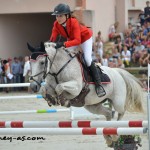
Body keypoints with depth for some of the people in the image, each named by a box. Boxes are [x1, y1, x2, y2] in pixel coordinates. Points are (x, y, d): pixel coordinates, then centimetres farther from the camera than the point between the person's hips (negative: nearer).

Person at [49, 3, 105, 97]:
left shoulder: (74, 22, -39)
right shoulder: (56, 24, -22)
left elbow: (77, 40, -48)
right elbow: (53, 38, -24)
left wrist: (63, 44, -60)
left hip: (85, 38, -6)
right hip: (71, 39, 6)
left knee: (87, 59, -20)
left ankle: (98, 85, -11)